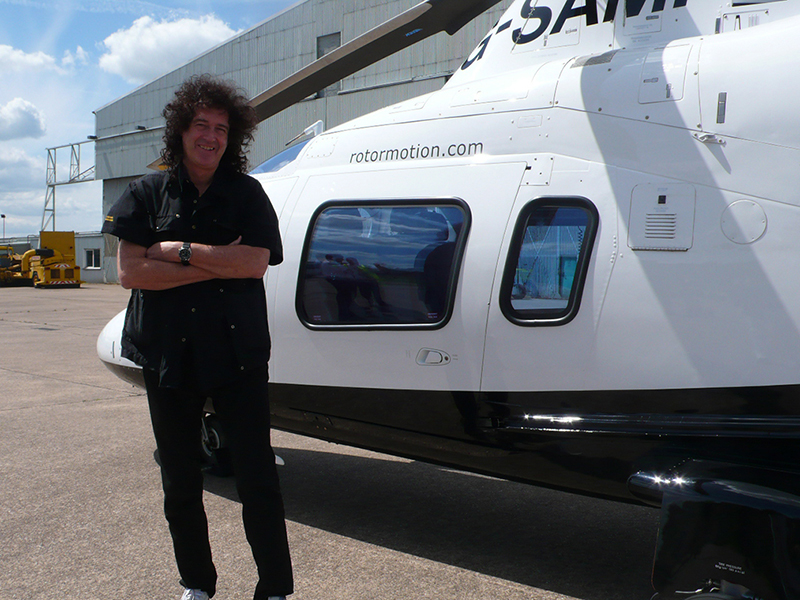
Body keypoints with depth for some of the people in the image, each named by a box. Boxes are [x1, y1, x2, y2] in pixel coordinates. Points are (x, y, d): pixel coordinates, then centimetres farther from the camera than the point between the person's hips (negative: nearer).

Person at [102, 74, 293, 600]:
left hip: (235, 353, -2)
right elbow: (130, 271, -6)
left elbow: (255, 262, -11)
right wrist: (219, 263, -10)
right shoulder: (148, 194, 6)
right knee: (180, 482, 13)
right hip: (168, 354, 2)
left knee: (257, 477, 0)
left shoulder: (247, 194, 4)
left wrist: (180, 251, -10)